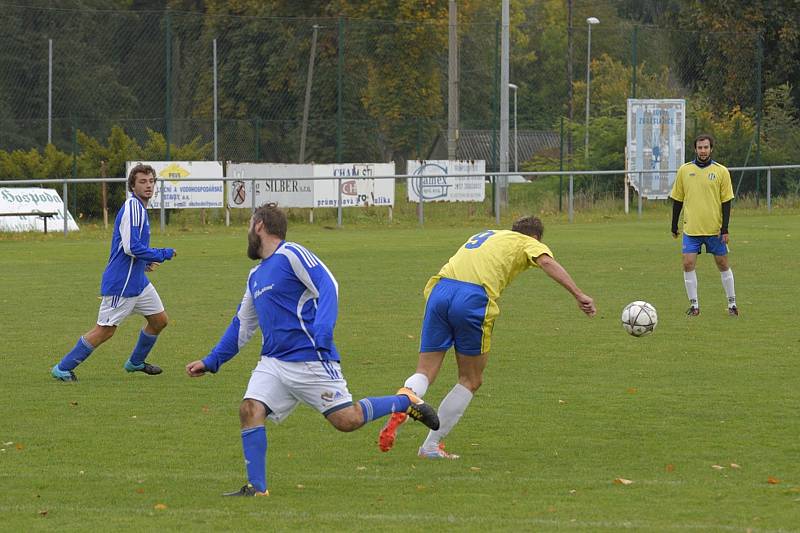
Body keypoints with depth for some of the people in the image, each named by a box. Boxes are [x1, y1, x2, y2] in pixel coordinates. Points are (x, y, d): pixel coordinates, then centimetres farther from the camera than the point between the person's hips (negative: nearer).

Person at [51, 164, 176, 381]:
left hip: (138, 281, 10)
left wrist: (144, 262, 12)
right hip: (121, 284, -10)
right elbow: (131, 247, -25)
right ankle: (63, 369, 4)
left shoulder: (139, 207, 13)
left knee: (159, 320, 16)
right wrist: (163, 254, -15)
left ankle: (136, 362, 34)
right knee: (105, 330, -5)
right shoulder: (132, 207, -18)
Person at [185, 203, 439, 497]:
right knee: (249, 409, -14)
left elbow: (328, 286, -15)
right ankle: (256, 488, -13)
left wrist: (322, 331, -28)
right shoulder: (255, 276, 21)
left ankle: (406, 401, 15)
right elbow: (242, 326, 29)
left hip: (311, 359, -7)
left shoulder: (291, 254, -5)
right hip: (272, 362, 7)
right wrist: (210, 362, 26)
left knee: (347, 420, -8)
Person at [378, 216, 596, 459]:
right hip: (474, 299, -5)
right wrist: (579, 295, -5)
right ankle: (431, 445, 9)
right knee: (471, 381, 12)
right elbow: (547, 262, 0)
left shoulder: (482, 236, 37)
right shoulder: (527, 243, 19)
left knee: (424, 373, 5)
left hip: (439, 290, 5)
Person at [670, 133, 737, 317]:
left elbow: (726, 202, -1)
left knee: (723, 264, 6)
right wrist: (674, 226, 9)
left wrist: (725, 229, -7)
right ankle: (694, 305, 2)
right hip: (691, 229, 1)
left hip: (715, 229, -1)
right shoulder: (684, 170, 3)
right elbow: (677, 200, 10)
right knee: (688, 264, -8)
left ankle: (732, 303, 17)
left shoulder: (721, 171, -2)